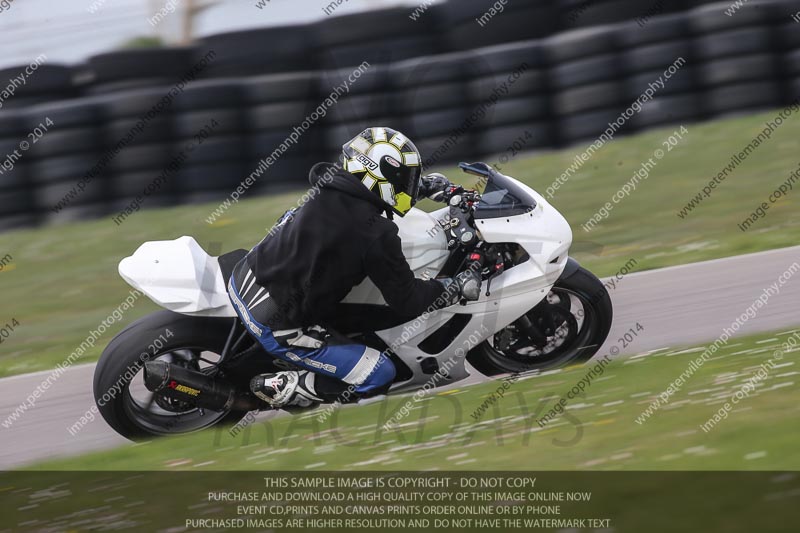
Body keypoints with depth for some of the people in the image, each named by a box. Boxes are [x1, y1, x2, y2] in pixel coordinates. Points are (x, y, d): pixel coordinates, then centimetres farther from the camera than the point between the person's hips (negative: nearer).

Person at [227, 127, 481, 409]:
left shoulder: (329, 187, 0)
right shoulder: (376, 235, -20)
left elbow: (366, 190, 26)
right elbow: (406, 300, -10)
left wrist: (425, 186, 27)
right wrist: (459, 287, 2)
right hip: (278, 326, -8)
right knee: (379, 375, -2)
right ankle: (280, 388, -2)